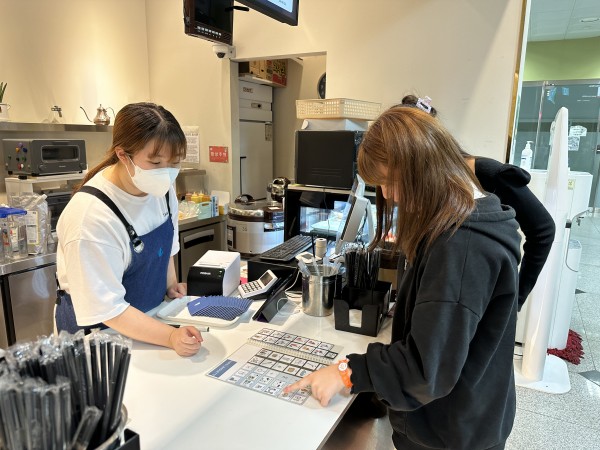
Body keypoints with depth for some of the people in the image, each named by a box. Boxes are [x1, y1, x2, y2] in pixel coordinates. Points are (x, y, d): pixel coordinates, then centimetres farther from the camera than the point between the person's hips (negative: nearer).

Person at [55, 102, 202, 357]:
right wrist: (171, 336, -30)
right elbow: (108, 309, -23)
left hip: (149, 315, 4)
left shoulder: (161, 187, -9)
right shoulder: (91, 217, -28)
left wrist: (170, 284, 0)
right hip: (97, 327, -4)